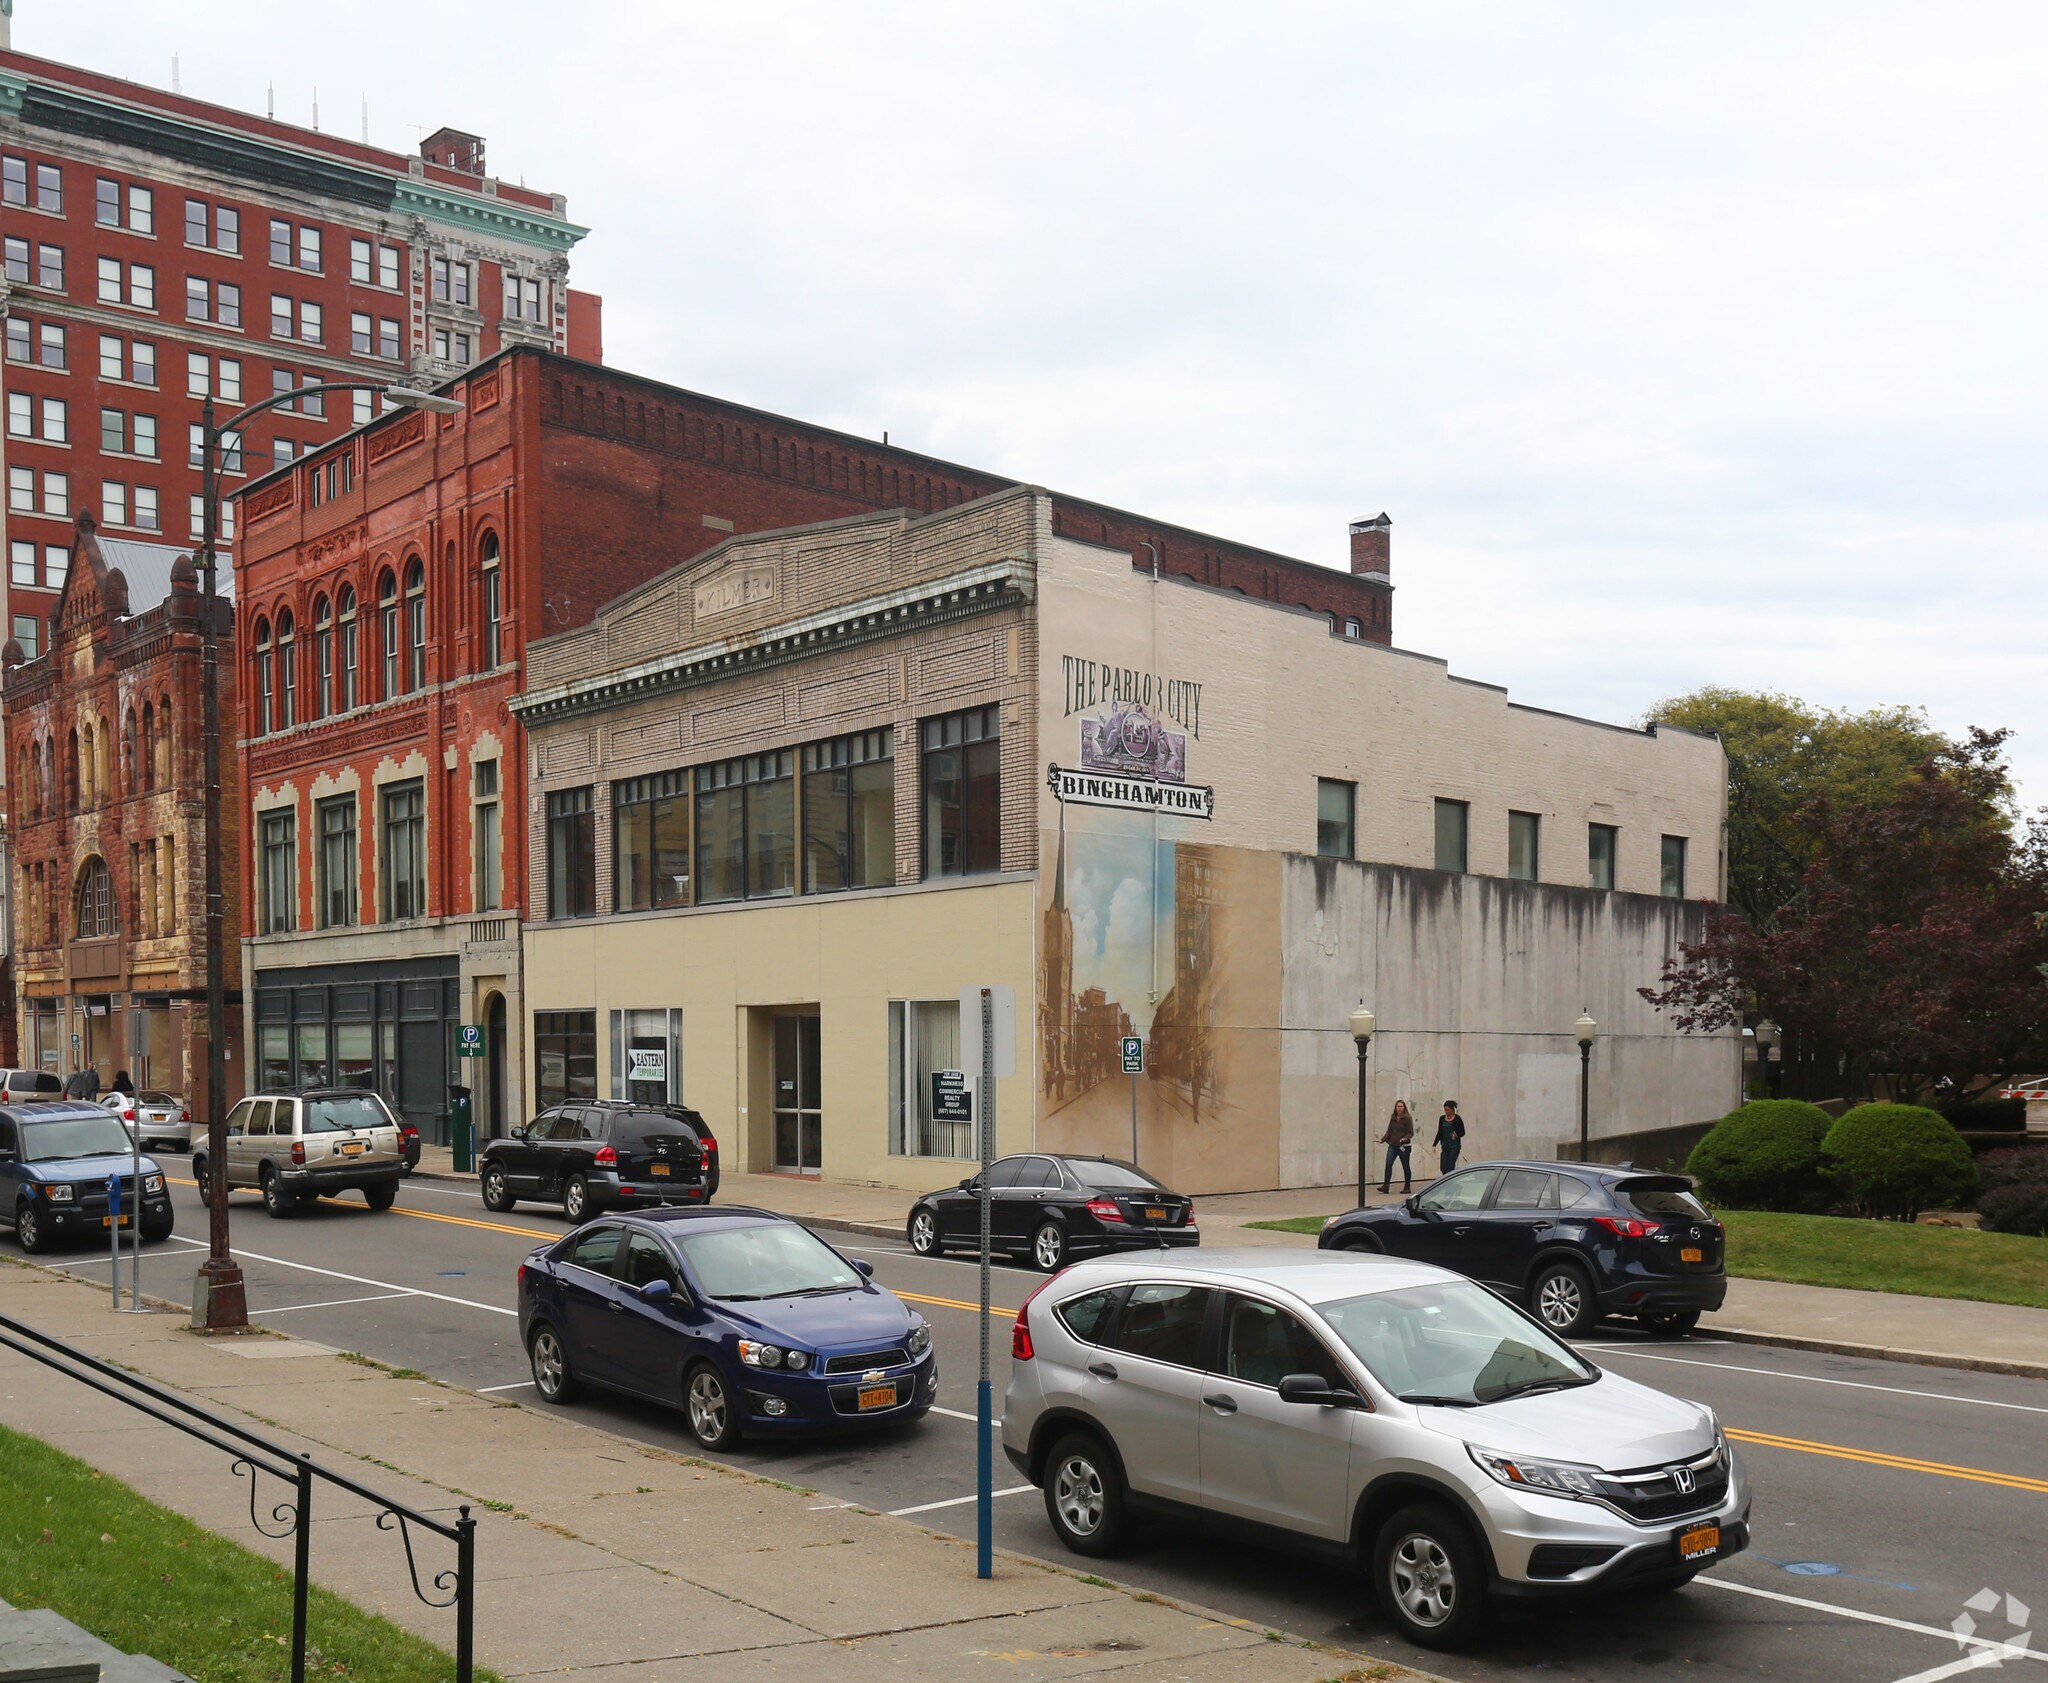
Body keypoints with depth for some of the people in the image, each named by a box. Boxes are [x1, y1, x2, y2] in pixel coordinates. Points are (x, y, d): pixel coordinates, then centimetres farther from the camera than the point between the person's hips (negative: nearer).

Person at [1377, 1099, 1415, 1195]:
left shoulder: (1407, 1118, -7)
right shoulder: (1393, 1118, 9)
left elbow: (1411, 1133, -9)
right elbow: (1389, 1131, 14)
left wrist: (1405, 1138, -27)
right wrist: (1383, 1139, 2)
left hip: (1404, 1146, -4)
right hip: (1392, 1145, 4)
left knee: (1405, 1166, 7)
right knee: (1388, 1164, -9)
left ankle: (1407, 1187, 19)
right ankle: (1386, 1185, -10)